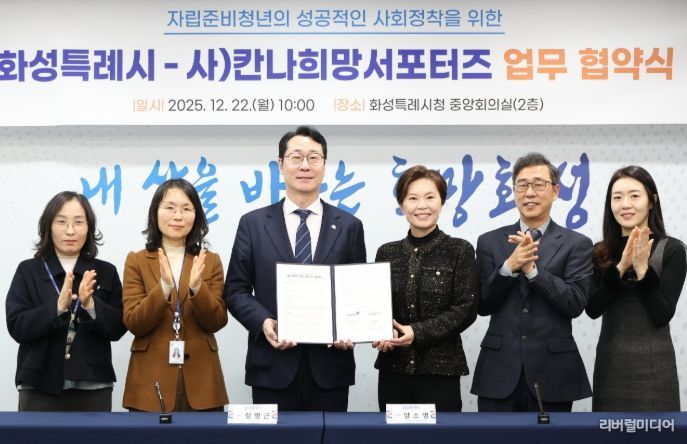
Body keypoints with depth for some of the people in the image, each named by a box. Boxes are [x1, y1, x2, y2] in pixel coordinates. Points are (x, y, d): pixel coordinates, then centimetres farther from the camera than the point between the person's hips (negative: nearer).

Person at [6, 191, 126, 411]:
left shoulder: (106, 272, 7)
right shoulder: (28, 271, 4)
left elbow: (118, 328, 1)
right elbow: (17, 327, -5)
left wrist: (90, 304, -16)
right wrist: (58, 306, -19)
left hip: (93, 386, 1)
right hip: (40, 387, -1)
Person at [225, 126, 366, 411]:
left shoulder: (349, 226, 7)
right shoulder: (253, 224, 5)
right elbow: (235, 290, 4)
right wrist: (264, 322, -14)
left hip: (330, 367, 1)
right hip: (273, 368, -1)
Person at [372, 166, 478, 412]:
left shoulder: (460, 250, -1)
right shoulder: (387, 253, 8)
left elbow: (466, 309, -6)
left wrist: (418, 332, -16)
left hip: (441, 370, -3)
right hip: (393, 369, 3)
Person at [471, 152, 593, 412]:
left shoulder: (576, 244, 1)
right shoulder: (490, 242, 7)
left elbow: (576, 303, -9)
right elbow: (482, 305, 1)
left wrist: (532, 269, -18)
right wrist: (509, 267, -14)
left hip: (552, 373, -1)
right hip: (499, 372, 1)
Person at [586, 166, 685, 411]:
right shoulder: (600, 252, 5)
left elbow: (662, 316, -10)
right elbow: (593, 309, -7)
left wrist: (643, 269, -20)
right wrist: (621, 268, -17)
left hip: (653, 365, -3)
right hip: (609, 364, 3)